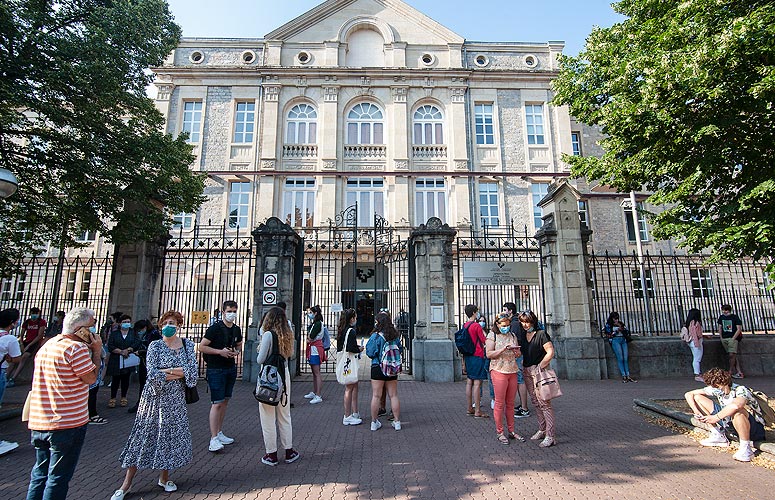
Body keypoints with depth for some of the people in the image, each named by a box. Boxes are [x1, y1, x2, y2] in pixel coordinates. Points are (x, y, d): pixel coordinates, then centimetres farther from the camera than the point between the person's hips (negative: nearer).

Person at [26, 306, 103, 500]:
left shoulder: (48, 345, 11)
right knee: (58, 478, 4)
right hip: (68, 424, -9)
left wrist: (90, 350, 9)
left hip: (38, 423, 9)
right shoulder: (76, 348, -19)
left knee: (40, 474, 21)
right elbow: (91, 377, -15)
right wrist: (97, 351, -8)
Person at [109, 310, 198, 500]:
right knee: (144, 436, 2)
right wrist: (179, 374, -14)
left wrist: (167, 371, -15)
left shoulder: (188, 345, 1)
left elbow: (193, 372, -10)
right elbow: (153, 375, -16)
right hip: (155, 398, -2)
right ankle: (126, 484, 17)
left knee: (171, 436, 9)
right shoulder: (155, 346, -6)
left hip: (176, 399, 3)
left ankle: (164, 478, 27)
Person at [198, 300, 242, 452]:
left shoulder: (237, 330, 7)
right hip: (216, 370, -7)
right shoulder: (215, 328, -12)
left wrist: (236, 352, -1)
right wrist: (220, 351, -20)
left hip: (231, 369, 7)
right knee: (217, 403, -7)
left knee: (225, 401, 13)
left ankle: (219, 433, 25)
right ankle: (213, 439, -2)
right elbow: (201, 347, -12)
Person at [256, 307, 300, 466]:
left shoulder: (268, 335, -14)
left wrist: (260, 349, 5)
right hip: (284, 375, 6)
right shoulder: (287, 335, 3)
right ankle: (289, 451, 26)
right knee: (284, 415, 17)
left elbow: (260, 360, -14)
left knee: (268, 417, 8)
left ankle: (271, 455, 18)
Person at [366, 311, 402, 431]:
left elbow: (370, 353, -11)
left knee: (376, 396, 6)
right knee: (393, 395, 11)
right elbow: (400, 350, 9)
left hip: (378, 368, -4)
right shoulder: (395, 335, -1)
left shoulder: (376, 336, -14)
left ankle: (374, 422, 15)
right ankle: (397, 421, 17)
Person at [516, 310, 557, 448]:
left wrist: (540, 367, -14)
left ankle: (550, 436, -5)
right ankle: (542, 430, 25)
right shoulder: (521, 335, 11)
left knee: (544, 402, -8)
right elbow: (519, 352, 20)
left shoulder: (541, 333, -8)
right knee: (535, 402, 13)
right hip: (527, 371, 7)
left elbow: (550, 352, -12)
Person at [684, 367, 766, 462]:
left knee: (737, 411, -41)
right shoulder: (716, 389, -8)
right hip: (731, 423, 7)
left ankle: (746, 448, -21)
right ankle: (718, 436, 3)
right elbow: (688, 394, -4)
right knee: (698, 397, -3)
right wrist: (697, 412, -17)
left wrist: (716, 417, -39)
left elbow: (735, 406, -50)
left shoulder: (741, 390, -26)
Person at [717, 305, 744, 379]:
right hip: (724, 339, 5)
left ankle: (730, 372, -2)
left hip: (732, 338, -5)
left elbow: (739, 329, -5)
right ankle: (739, 372, 8)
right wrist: (721, 338, 10)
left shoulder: (735, 317, -3)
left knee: (732, 354, -11)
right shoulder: (721, 317, 11)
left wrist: (733, 338, -11)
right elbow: (720, 327, 18)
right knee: (734, 355, 6)